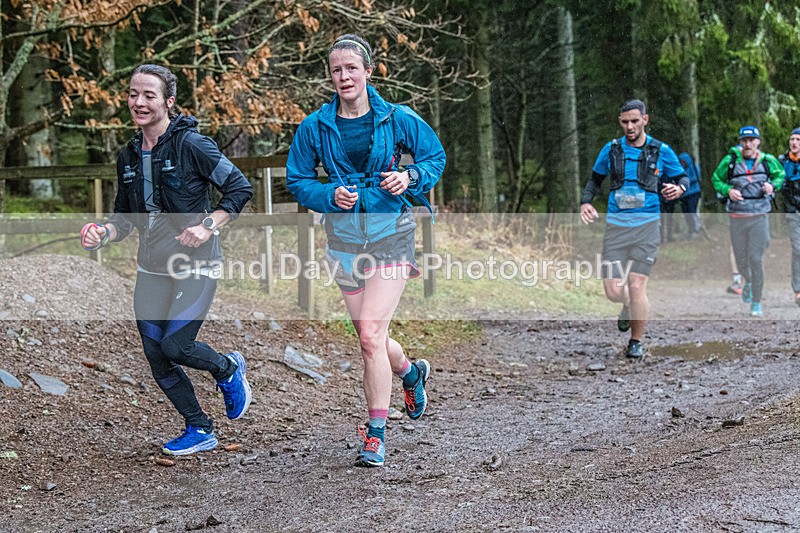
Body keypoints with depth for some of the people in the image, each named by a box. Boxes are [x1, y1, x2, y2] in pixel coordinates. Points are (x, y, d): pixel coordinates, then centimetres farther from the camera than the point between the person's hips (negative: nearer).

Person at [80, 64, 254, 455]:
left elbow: (240, 189, -8)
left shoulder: (190, 145, -12)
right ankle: (199, 429, 22)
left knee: (175, 345, -15)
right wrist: (102, 233, -5)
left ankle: (229, 370, 18)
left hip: (195, 266, -6)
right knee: (156, 356, 4)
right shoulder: (128, 156, 8)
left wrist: (209, 226, -18)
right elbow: (125, 218, 15)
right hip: (151, 269, 7)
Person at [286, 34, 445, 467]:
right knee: (371, 339, 13)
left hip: (391, 235, -3)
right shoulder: (315, 127, -1)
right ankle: (411, 373, 48)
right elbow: (296, 180, 6)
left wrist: (410, 177, -12)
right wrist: (330, 195, -13)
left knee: (371, 334, -16)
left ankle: (376, 436, -5)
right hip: (345, 240, 3)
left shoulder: (397, 119, -5)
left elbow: (435, 156, 8)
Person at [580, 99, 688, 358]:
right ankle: (630, 306, 34)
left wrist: (679, 188, -12)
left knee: (637, 286, -10)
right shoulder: (611, 149, 7)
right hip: (616, 225, 2)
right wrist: (586, 202, 3)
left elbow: (683, 177, 12)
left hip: (646, 224, -2)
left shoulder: (661, 151, 3)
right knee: (613, 291, -4)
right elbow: (595, 179, 21)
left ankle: (636, 342, 10)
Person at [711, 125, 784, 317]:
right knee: (741, 260, 9)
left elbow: (780, 175, 17)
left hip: (759, 217, -1)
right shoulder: (730, 160, -3)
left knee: (756, 259, -6)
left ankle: (756, 302, 4)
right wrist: (728, 190, -11)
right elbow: (716, 180, 8)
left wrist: (773, 186, -4)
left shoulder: (768, 161, 0)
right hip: (737, 218, 1)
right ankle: (748, 281, 44)